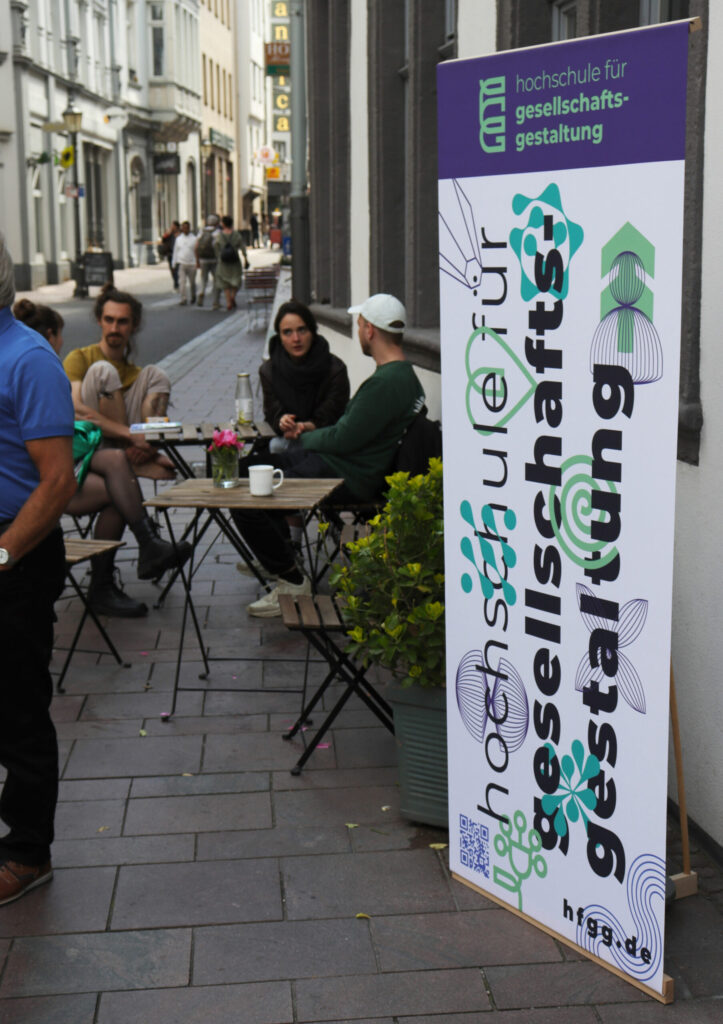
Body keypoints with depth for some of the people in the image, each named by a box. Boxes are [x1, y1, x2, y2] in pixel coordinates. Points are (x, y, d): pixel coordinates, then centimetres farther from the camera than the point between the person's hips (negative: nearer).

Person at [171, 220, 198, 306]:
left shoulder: (194, 239, 2)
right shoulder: (178, 238, 9)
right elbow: (175, 251, 13)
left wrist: (197, 263, -1)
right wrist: (174, 263, 8)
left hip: (192, 264, -1)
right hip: (181, 263, 1)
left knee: (192, 282, 9)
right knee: (182, 282, -8)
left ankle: (193, 297, 32)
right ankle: (183, 300, -7)